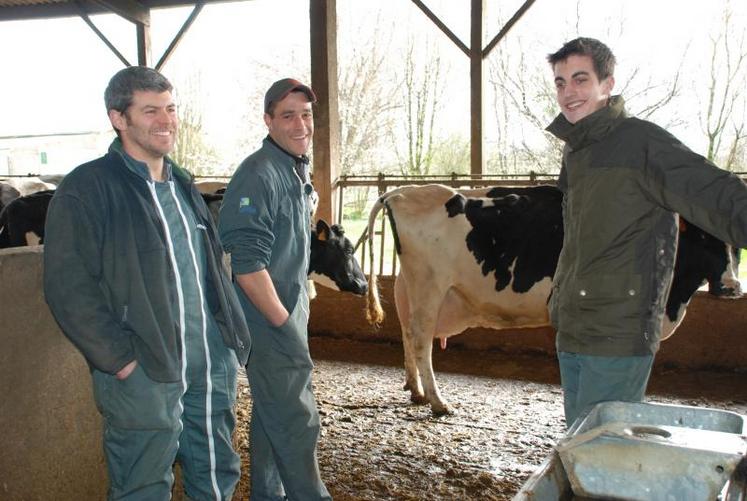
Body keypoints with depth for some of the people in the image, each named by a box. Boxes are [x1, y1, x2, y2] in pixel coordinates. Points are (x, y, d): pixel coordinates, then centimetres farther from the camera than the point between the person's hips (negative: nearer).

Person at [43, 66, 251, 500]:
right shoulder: (86, 188, -9)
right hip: (144, 375, -6)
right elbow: (69, 288, -14)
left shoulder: (182, 185, 14)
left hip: (214, 368, 7)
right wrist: (121, 359, -17)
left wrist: (235, 335, 12)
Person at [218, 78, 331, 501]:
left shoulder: (298, 172, 11)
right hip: (270, 322, -9)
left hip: (288, 315, 9)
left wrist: (296, 317, 16)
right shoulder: (258, 175, -19)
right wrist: (285, 325, -20)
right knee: (297, 422, 0)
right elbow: (247, 264, -24)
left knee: (273, 415, 20)